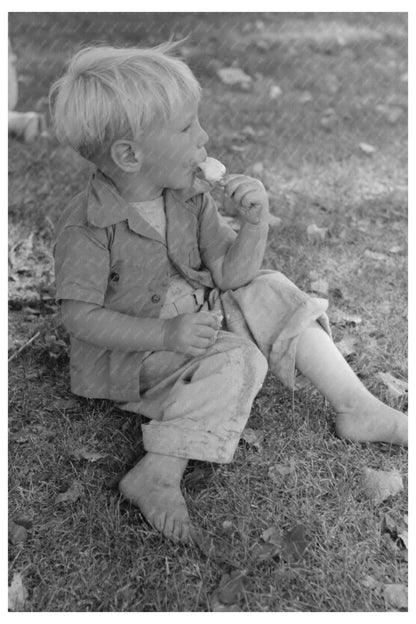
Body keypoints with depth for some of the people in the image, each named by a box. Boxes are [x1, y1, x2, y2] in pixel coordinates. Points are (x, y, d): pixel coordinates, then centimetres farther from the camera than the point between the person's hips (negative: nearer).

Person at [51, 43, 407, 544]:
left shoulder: (189, 199, -4)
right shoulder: (85, 228, -23)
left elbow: (230, 275, -5)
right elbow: (79, 315, -22)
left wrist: (255, 221, -24)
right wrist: (166, 334, -31)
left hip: (192, 320, 7)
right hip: (128, 355, -7)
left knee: (267, 294, -5)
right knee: (235, 358, -26)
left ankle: (357, 408, -1)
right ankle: (158, 475, -27)